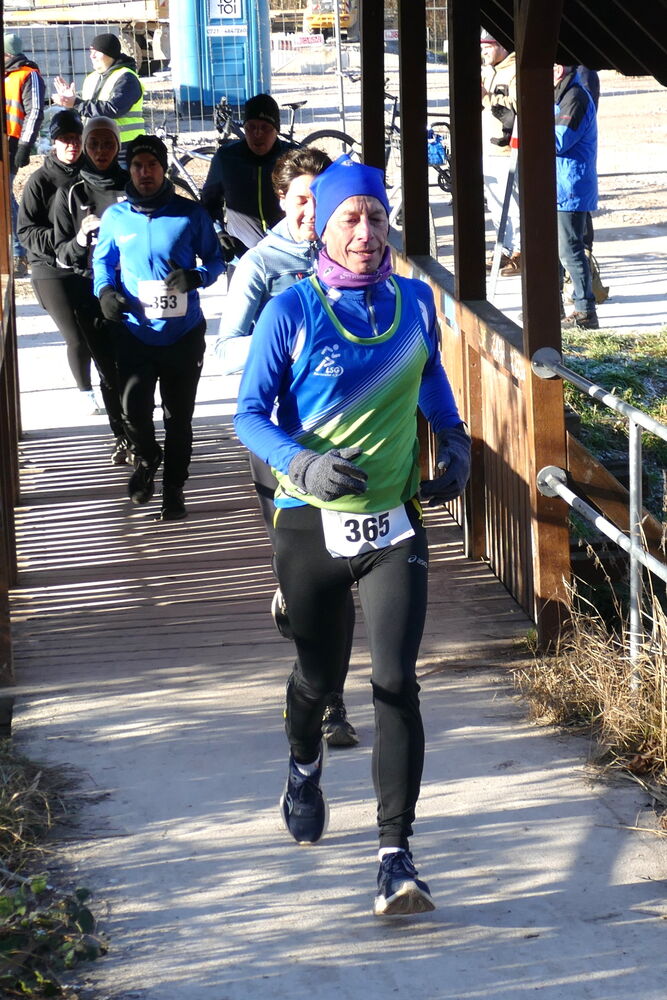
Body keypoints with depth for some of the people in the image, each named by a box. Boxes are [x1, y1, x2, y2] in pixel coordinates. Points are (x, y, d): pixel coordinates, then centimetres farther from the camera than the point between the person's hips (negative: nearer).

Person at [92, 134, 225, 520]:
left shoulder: (190, 213, -3)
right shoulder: (115, 216, 1)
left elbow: (216, 260, 5)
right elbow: (103, 260, 15)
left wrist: (197, 277, -17)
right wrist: (105, 290, -6)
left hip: (183, 333, 0)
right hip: (135, 330, 0)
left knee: (178, 415, 7)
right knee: (134, 408, -15)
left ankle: (174, 488, 24)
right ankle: (147, 459, 17)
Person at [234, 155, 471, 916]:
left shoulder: (413, 301, 2)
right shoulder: (292, 312, -9)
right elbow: (250, 413, -8)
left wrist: (454, 442, 9)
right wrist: (303, 463, -25)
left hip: (393, 522, 1)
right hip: (312, 524, -1)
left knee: (396, 683, -12)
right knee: (319, 675, 16)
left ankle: (396, 859, -13)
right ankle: (305, 767, 52)